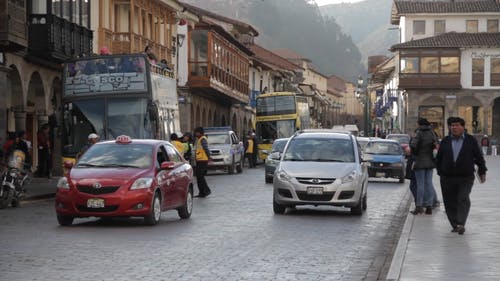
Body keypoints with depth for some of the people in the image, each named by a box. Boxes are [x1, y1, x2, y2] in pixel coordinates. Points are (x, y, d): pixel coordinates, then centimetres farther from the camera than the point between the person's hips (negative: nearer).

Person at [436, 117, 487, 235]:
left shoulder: (471, 140, 3)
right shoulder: (445, 141, 8)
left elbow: (479, 157, 8)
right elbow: (439, 158, 14)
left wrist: (482, 172, 8)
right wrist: (440, 172, 10)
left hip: (465, 177, -3)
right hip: (447, 178, 3)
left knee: (463, 199, -16)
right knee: (450, 202, 3)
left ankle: (461, 224, -19)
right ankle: (455, 225, 12)